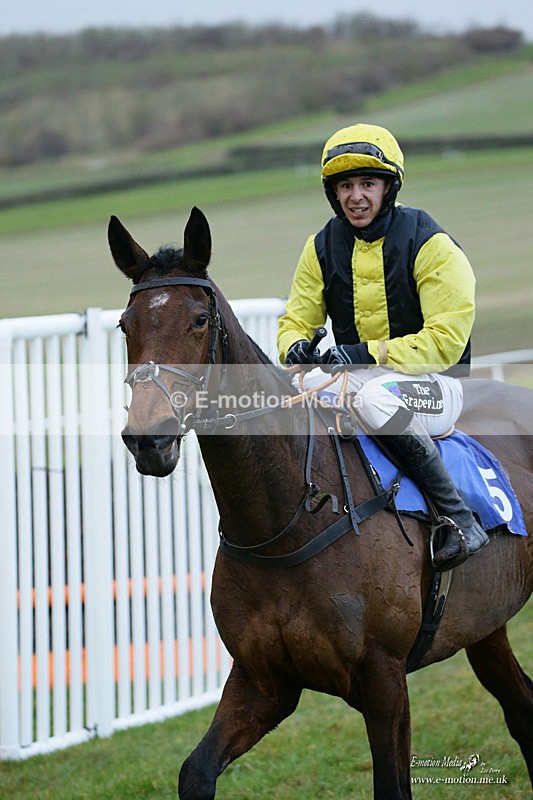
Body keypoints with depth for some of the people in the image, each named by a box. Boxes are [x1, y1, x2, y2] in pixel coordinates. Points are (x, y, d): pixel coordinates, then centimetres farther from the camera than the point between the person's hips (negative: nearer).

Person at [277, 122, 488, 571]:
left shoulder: (430, 245, -12)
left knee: (377, 400, -39)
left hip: (432, 382, -6)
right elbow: (297, 319, 11)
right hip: (355, 377, 6)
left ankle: (461, 521, -30)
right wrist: (295, 346, -16)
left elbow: (445, 340, -17)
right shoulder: (322, 248, 5)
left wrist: (369, 353, -28)